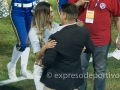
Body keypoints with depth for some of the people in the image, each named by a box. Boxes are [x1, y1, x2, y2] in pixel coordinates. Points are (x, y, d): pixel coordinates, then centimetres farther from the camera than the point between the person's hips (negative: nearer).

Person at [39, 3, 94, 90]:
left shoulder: (56, 37, -26)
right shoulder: (84, 32, -9)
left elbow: (47, 61, -21)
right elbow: (90, 49, 8)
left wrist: (41, 62, 0)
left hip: (56, 80, -5)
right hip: (74, 79, 5)